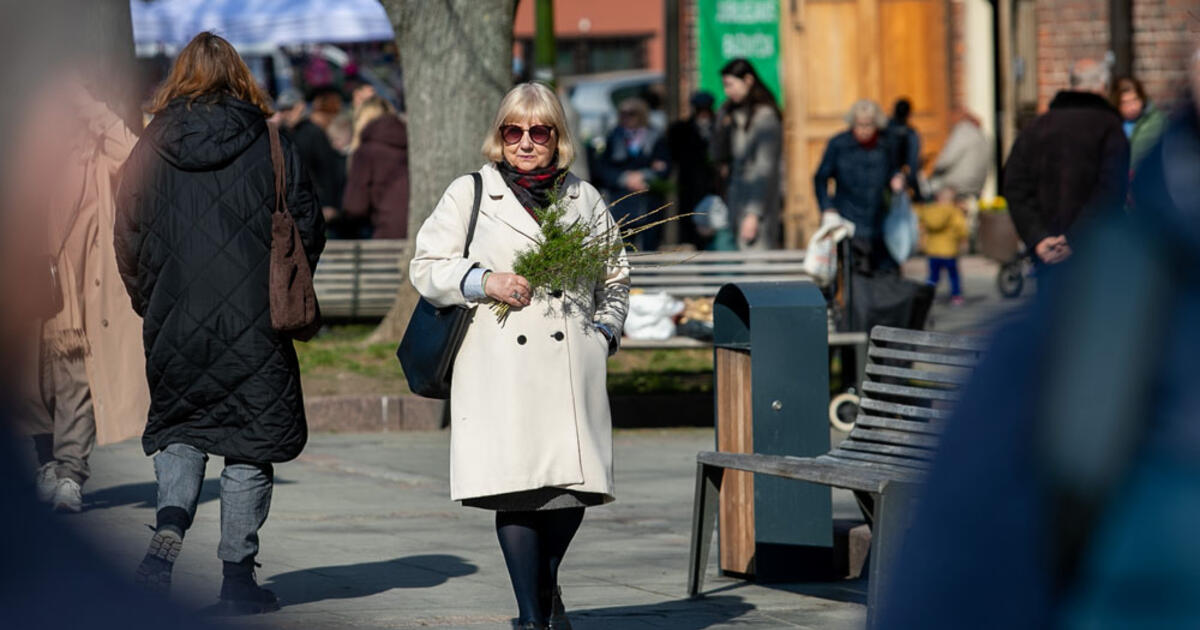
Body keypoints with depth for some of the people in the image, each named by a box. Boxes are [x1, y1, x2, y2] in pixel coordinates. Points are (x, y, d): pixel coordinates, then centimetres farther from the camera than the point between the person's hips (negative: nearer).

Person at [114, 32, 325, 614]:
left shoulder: (151, 150, 0)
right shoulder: (271, 146, -3)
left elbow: (128, 239, 4)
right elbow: (308, 225, 1)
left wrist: (151, 306, 16)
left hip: (175, 322, 2)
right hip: (255, 325, -1)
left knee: (179, 432, 17)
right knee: (249, 445, 7)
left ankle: (169, 529, -8)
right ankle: (237, 576, 7)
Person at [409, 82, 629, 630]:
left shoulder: (584, 199, 17)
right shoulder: (469, 194, 9)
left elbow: (615, 277, 26)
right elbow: (427, 267, 6)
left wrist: (605, 327, 10)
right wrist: (483, 282, -9)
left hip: (571, 366, 2)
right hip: (499, 369, -2)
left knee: (575, 483, -1)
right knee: (516, 491, -8)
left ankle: (546, 583, 28)